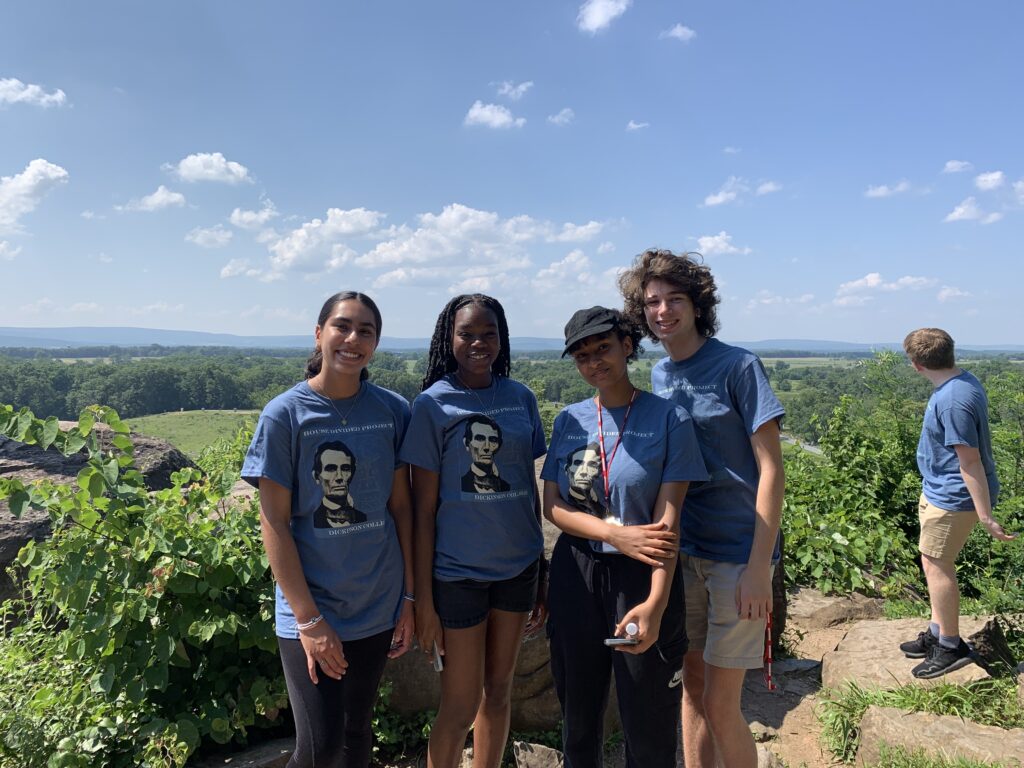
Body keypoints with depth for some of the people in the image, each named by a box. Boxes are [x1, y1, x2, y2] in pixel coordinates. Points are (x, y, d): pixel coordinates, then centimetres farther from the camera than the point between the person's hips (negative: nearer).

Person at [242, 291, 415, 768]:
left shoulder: (393, 411, -3)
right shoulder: (284, 414, -11)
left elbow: (401, 506, 3)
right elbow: (274, 524, -11)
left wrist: (409, 596, 2)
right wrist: (309, 618, -13)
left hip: (378, 606, 3)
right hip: (309, 608, -3)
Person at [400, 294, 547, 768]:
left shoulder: (521, 398, 3)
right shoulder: (433, 404, -8)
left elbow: (530, 487, 9)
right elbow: (424, 507, -7)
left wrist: (541, 571, 12)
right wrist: (422, 596, -7)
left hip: (518, 564, 4)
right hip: (458, 570, -4)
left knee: (499, 691, 17)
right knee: (460, 707, 7)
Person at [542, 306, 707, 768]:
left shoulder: (668, 419, -7)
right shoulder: (569, 420, 3)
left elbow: (666, 519, -12)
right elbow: (552, 505, -1)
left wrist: (656, 603, -22)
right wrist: (616, 534, -17)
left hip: (640, 575, -3)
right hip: (575, 575, 3)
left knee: (648, 720, 8)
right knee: (578, 712, 17)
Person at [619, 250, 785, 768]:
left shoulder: (737, 366, -10)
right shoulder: (658, 376, 8)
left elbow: (770, 469, -13)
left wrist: (759, 566, -17)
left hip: (737, 553, -5)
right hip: (682, 551, 6)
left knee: (720, 705, 2)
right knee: (692, 687, 15)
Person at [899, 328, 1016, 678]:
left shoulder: (953, 401, -28)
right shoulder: (964, 381, 4)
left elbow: (971, 462, -25)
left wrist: (986, 517, -21)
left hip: (953, 498, -10)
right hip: (940, 491, 10)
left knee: (935, 565, 2)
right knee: (937, 564, 17)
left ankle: (951, 647, 16)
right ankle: (937, 633, 31)